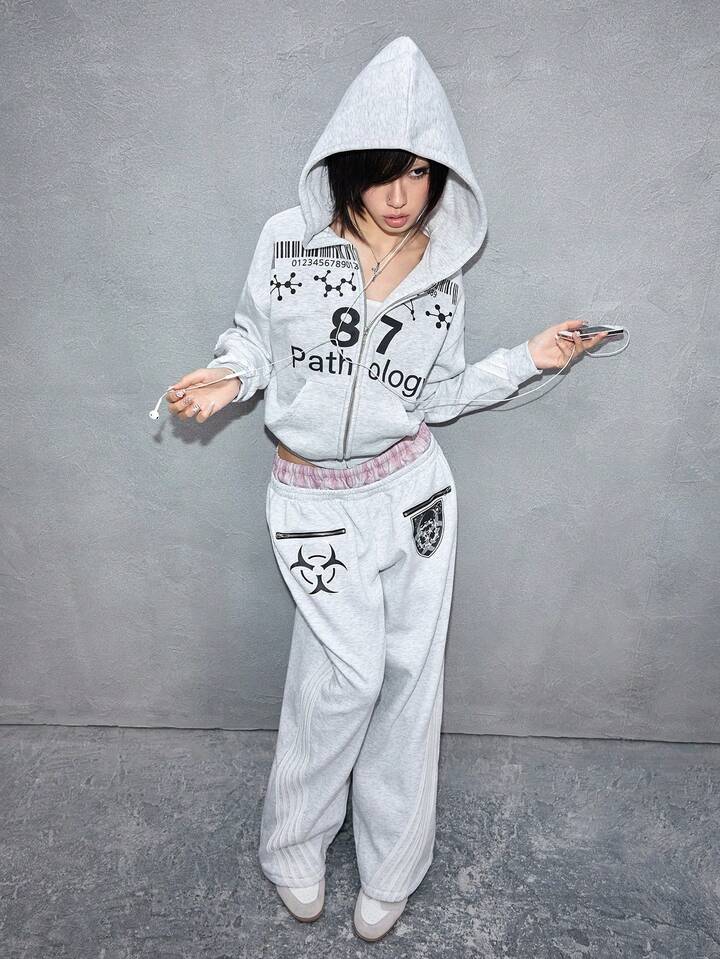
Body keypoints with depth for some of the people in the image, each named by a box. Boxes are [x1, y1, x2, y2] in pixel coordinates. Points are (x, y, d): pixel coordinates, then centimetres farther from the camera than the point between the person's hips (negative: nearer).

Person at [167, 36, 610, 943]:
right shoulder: (287, 239, -4)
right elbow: (252, 334, 8)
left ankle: (389, 867, 33)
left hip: (411, 487, 3)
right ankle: (294, 847, 29)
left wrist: (527, 357, 1)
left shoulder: (441, 273, 3)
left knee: (408, 673, 7)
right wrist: (229, 375, -13)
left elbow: (437, 395, 7)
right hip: (314, 497, -2)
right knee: (350, 673, -4)